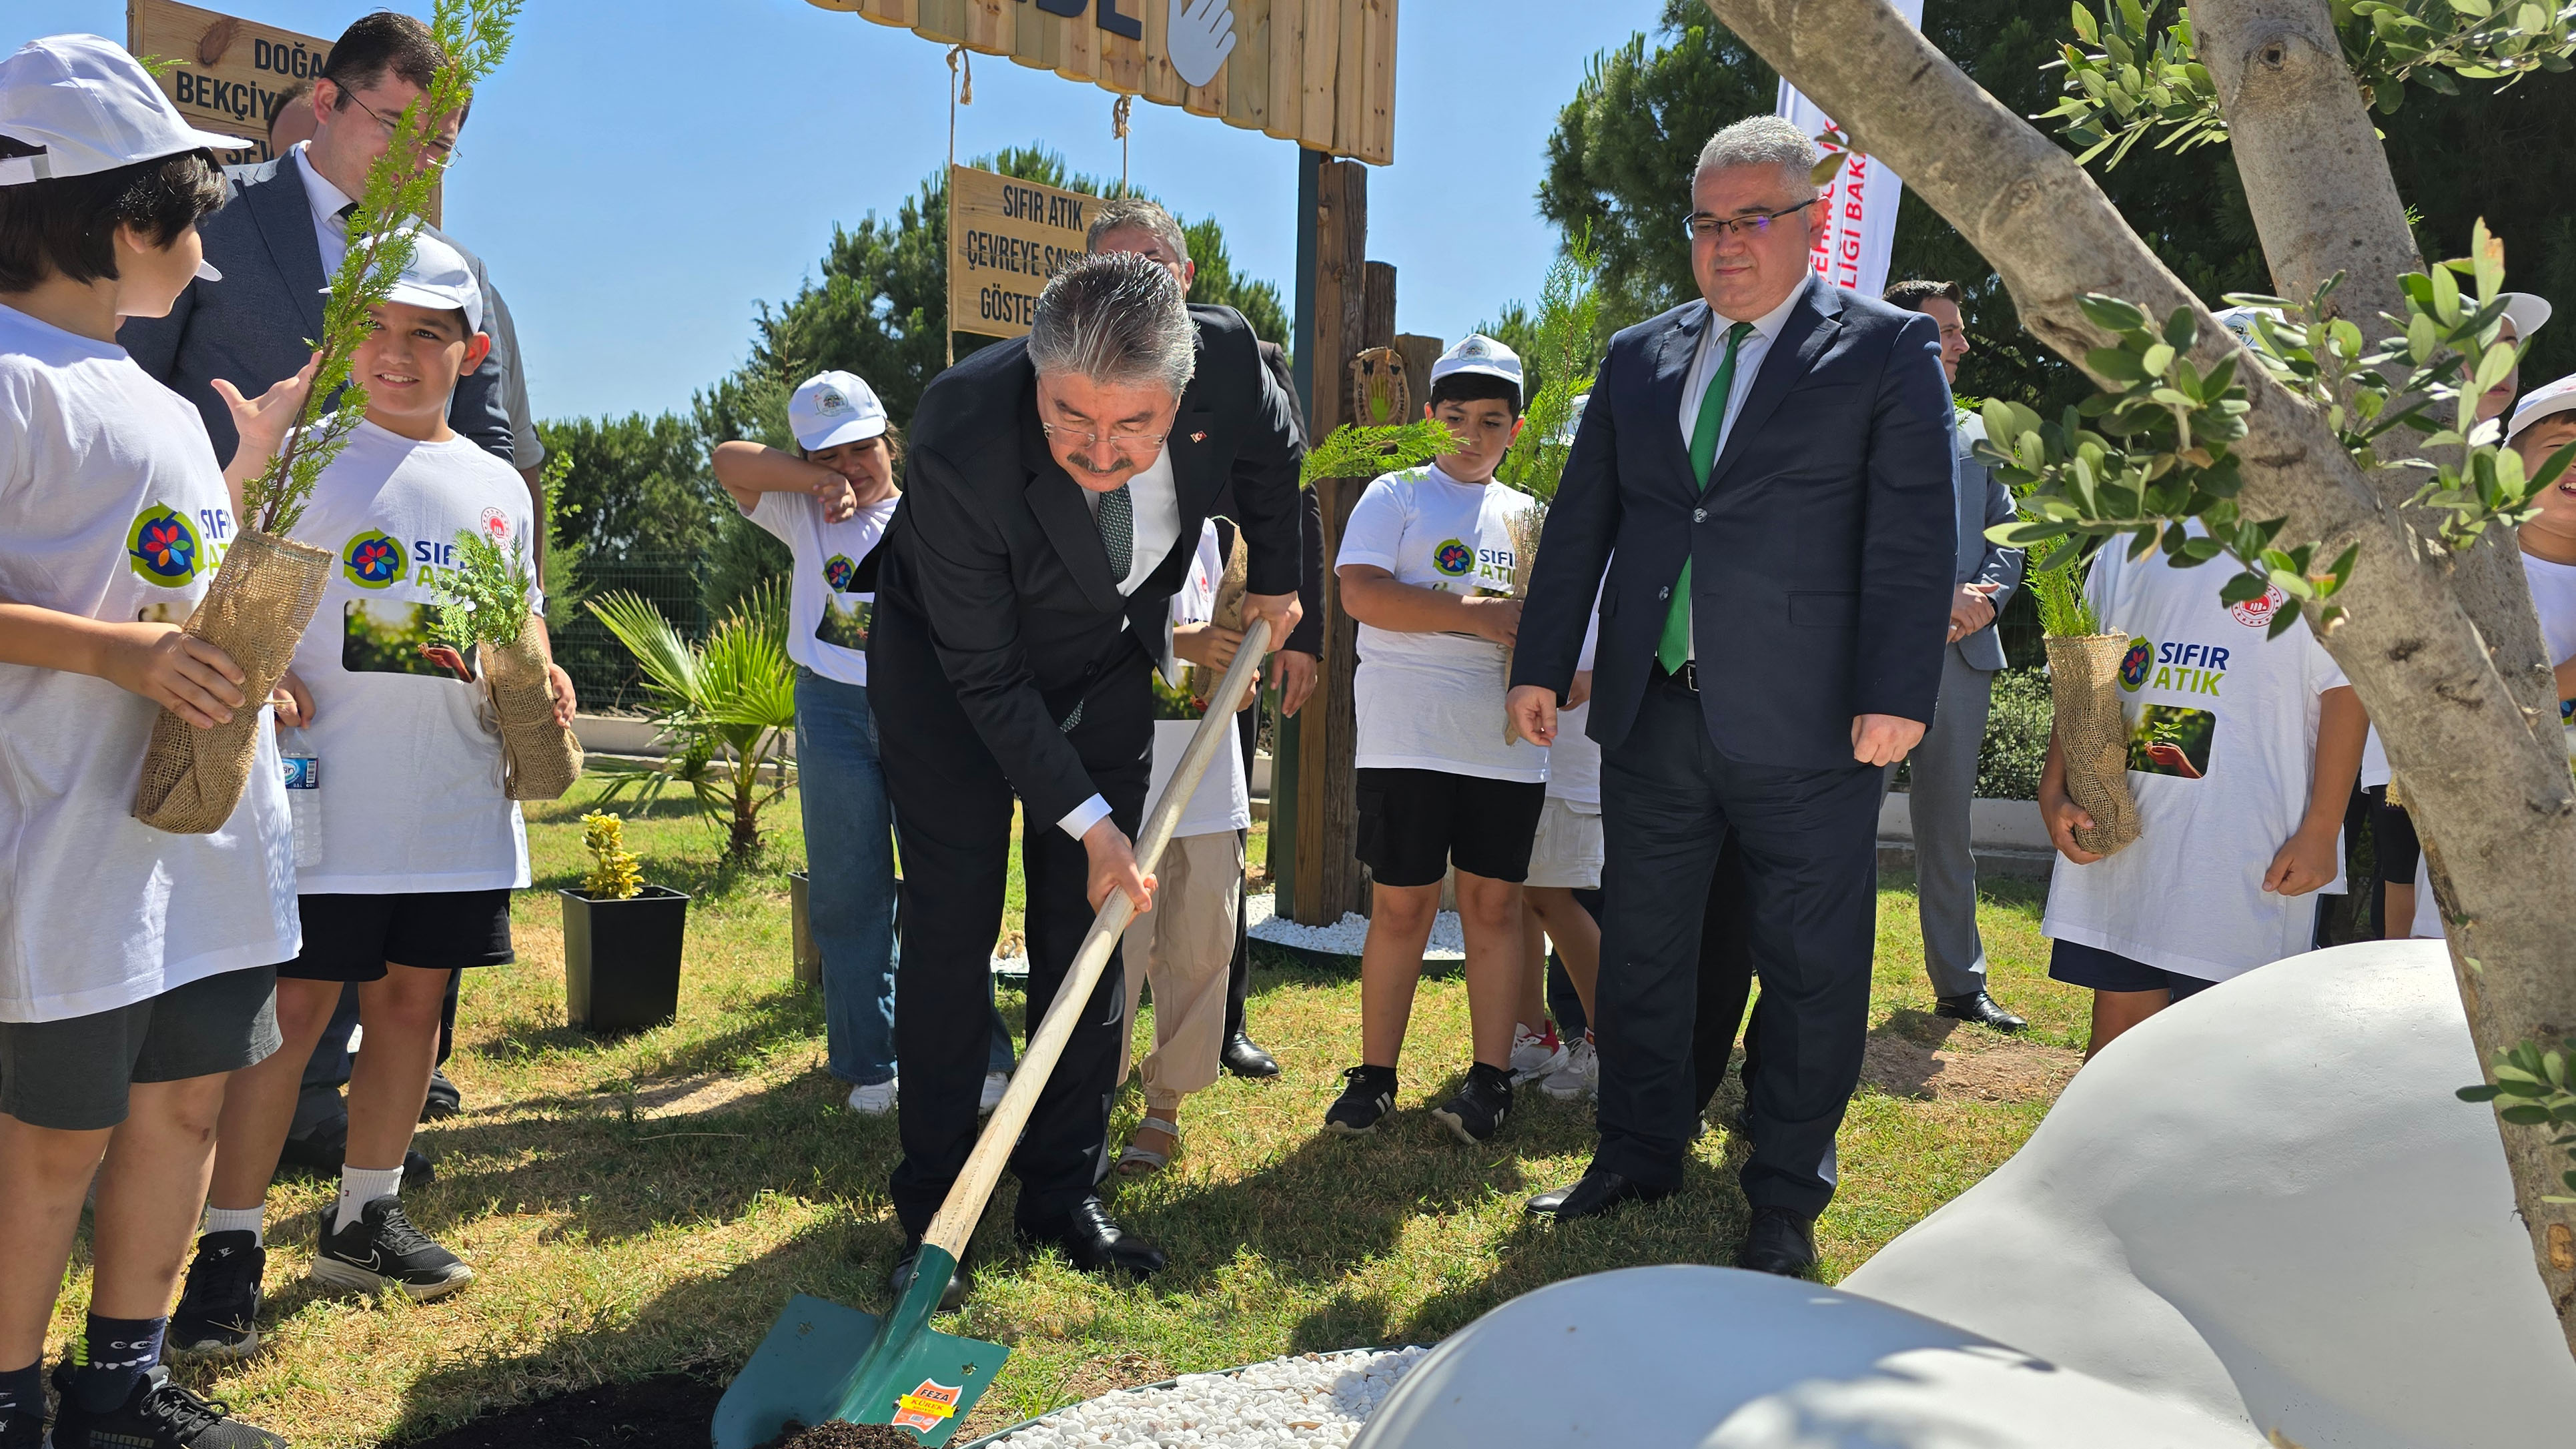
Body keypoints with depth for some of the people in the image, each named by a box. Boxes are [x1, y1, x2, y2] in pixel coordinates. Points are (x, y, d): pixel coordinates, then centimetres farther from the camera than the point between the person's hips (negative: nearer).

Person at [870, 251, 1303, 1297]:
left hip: (1105, 661, 4)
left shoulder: (1225, 354, -27)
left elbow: (1270, 448, 1)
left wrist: (1273, 578, 12)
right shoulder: (961, 443, -37)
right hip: (947, 670, -3)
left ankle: (1063, 1195, 14)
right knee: (953, 925, -5)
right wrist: (1088, 819, -27)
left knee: (1088, 926, 4)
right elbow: (985, 679, -28)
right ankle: (931, 1216, 6)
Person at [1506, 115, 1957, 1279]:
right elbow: (1581, 520, 15)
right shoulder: (1638, 356, 14)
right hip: (1651, 712, 4)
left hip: (1804, 719, -4)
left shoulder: (1887, 349, 1)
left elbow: (1915, 535, -6)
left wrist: (1896, 695, -14)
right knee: (1639, 948, 13)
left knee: (1811, 965, 4)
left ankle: (1786, 1200, 19)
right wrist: (1542, 664, 10)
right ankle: (1639, 1153, 30)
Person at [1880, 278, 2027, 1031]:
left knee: (1948, 833, 14)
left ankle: (1961, 985, 23)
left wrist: (1979, 598, -4)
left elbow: (2007, 539, 16)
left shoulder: (1975, 435, 17)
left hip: (1962, 657, 6)